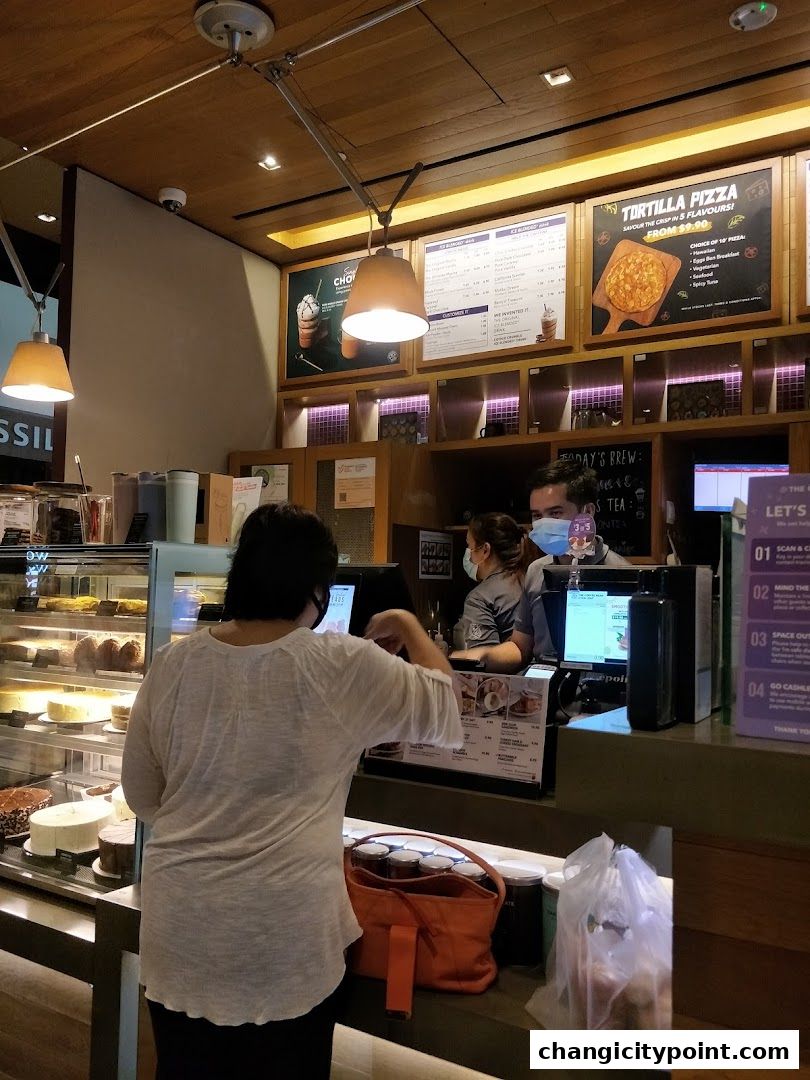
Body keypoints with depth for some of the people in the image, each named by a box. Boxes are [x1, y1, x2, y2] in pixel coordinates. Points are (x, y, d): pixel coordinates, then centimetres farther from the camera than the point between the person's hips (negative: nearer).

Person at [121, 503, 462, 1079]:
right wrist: (408, 624, 11)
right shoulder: (343, 667, -15)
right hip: (285, 938, -3)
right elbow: (445, 710, -1)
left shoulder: (172, 664, -5)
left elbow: (142, 795, 7)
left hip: (178, 930, 4)